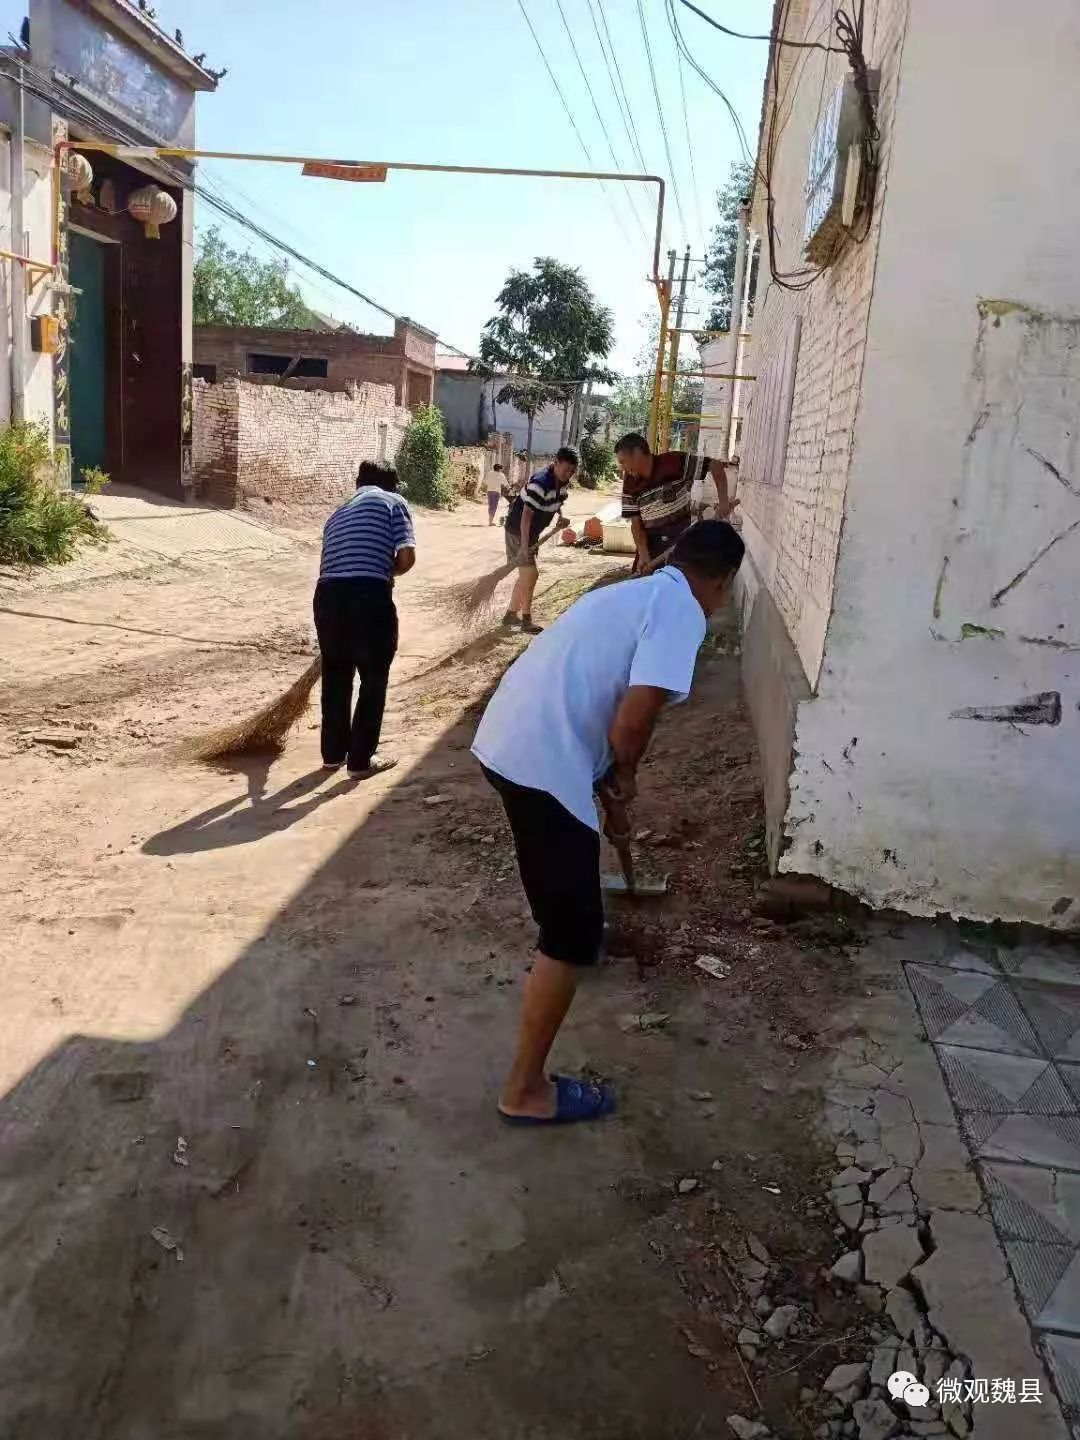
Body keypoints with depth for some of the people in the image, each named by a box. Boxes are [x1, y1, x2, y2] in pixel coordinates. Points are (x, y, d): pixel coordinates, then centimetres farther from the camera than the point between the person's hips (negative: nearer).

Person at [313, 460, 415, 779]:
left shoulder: (338, 513, 29)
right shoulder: (392, 501, 12)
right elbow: (407, 556, -2)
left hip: (328, 594, 5)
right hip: (368, 595, -5)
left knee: (335, 676, 22)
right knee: (374, 679, 11)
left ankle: (333, 753, 33)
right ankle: (360, 761, 17)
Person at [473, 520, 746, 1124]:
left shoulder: (637, 593, 21)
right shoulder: (682, 612, -8)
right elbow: (632, 720, -19)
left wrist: (607, 792, 35)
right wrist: (625, 778, 3)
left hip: (507, 739, 10)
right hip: (542, 762, -10)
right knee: (571, 933, 0)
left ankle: (573, 926, 65)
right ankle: (527, 1091, 9)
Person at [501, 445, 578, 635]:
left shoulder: (564, 482, -3)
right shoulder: (540, 483, -29)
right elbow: (527, 515, -32)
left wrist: (560, 514, -2)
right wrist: (524, 545, -36)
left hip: (533, 532, 9)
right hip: (518, 530, -9)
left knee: (525, 574, 16)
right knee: (530, 573, -10)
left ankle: (511, 614, 28)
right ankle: (526, 620, 1)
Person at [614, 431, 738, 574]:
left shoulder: (675, 462, -14)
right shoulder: (630, 484, -2)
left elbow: (715, 465, -10)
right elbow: (636, 524, -2)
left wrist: (723, 501, -21)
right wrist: (643, 555, -16)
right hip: (651, 547, 4)